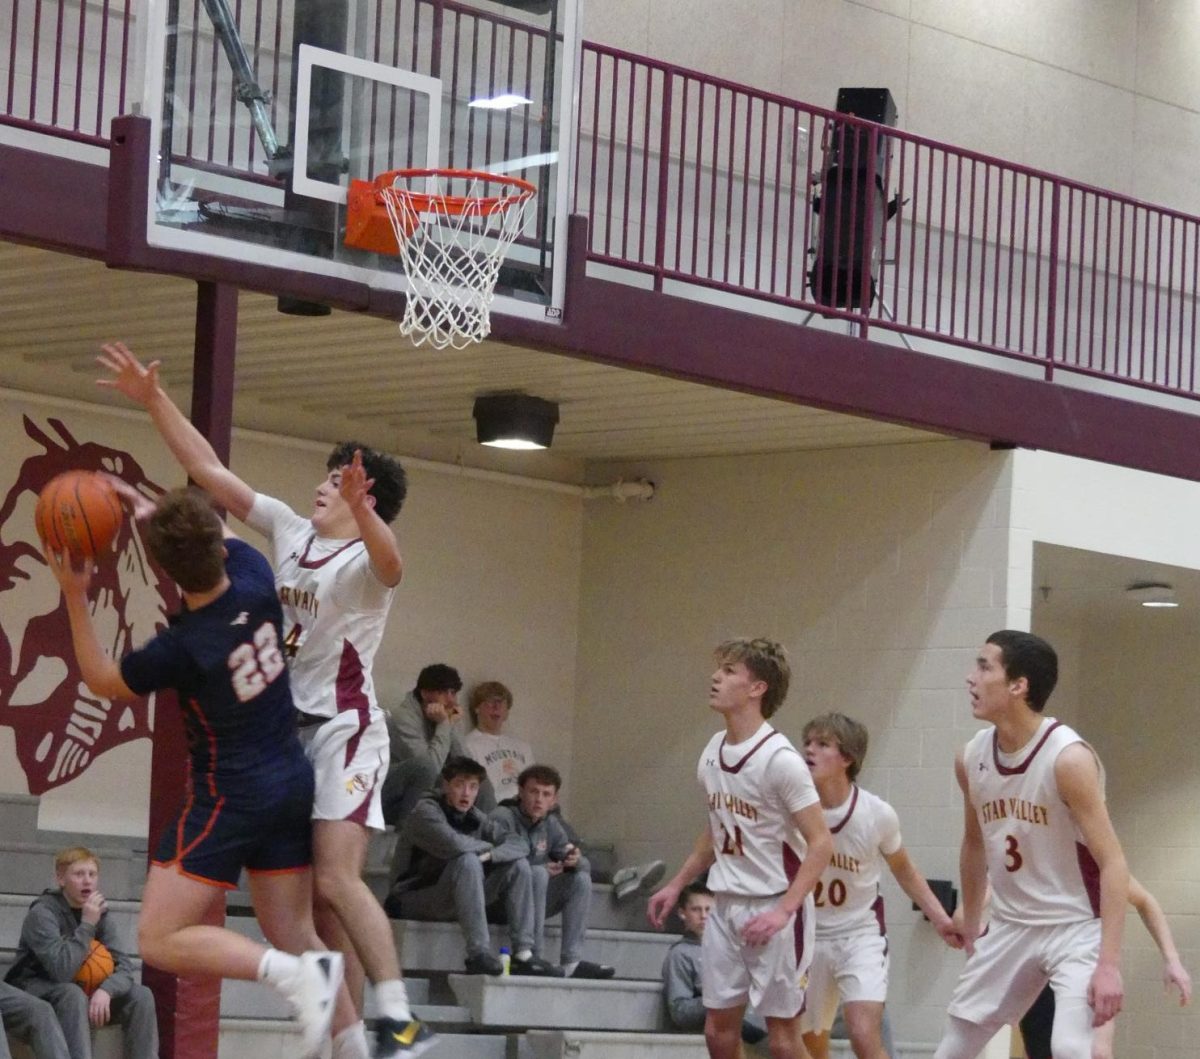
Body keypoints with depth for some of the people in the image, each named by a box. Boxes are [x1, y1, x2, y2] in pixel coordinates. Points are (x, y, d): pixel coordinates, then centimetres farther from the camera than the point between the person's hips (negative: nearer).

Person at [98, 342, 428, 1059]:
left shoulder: (362, 560, -11)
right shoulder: (290, 532, 10)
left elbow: (390, 565, -37)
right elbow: (210, 471, 13)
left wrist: (360, 507, -55)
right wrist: (154, 399, 8)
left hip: (344, 730, -8)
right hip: (288, 730, 8)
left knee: (335, 879, -24)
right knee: (319, 901, 5)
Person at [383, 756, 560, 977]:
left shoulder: (475, 818, 10)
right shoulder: (425, 811, -12)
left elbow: (520, 845, 0)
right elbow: (452, 845, -32)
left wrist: (490, 855, -20)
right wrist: (486, 846, -12)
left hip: (455, 903, 8)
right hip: (415, 899, -8)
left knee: (518, 864, -2)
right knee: (467, 861, -32)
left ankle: (523, 953, -11)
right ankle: (479, 954, -36)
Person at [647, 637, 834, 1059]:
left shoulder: (779, 759, -17)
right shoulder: (713, 752, 7)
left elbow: (820, 844, -17)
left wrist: (783, 911, -24)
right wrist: (677, 885, 19)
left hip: (773, 909, -7)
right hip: (726, 905, 7)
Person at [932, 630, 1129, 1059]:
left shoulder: (1068, 758, -21)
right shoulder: (971, 758, -1)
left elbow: (1113, 864, -23)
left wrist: (1108, 963, -29)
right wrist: (971, 927, 22)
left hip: (1076, 927, -7)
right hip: (1010, 926, 7)